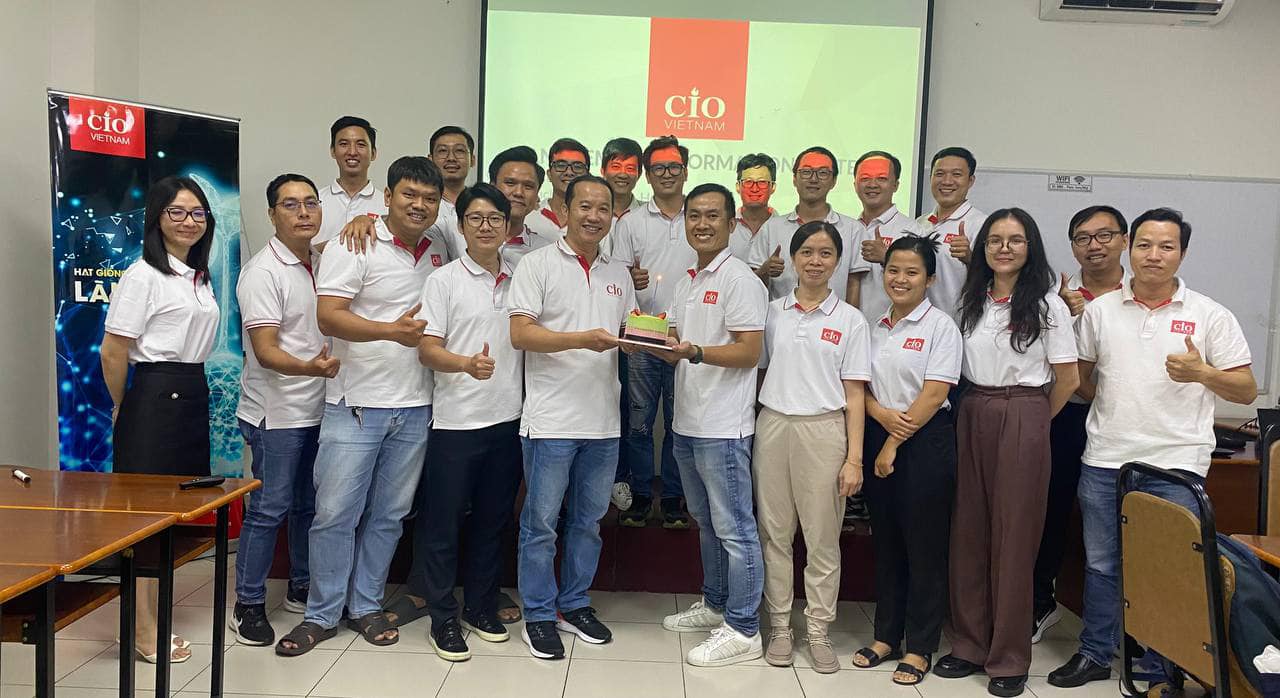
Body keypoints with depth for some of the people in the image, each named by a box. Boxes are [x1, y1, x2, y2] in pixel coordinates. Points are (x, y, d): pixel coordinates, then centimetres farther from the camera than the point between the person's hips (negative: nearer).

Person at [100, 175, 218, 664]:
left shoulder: (201, 277, 14)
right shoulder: (143, 276, -11)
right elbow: (112, 353, -13)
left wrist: (191, 393, 15)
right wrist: (123, 409, -1)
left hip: (193, 398, 8)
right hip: (154, 399, -8)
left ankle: (154, 617, 27)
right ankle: (145, 632, 9)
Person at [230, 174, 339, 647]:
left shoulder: (320, 263, 9)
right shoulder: (263, 272, -14)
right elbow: (266, 352, -22)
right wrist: (311, 367, -40)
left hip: (317, 408, 7)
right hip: (277, 412, -7)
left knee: (309, 505, 15)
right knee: (269, 509, -2)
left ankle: (302, 589, 29)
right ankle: (248, 604, 10)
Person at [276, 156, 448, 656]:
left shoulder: (438, 250, 10)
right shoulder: (354, 246, -7)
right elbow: (328, 316, -17)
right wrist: (391, 330, -30)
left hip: (415, 407, 5)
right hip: (355, 405, -5)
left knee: (389, 515, 12)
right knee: (335, 513, 1)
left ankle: (365, 606, 27)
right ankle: (322, 614, 17)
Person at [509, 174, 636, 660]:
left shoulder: (619, 273, 14)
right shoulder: (538, 264, -4)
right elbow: (520, 333, -11)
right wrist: (582, 338, -22)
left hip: (603, 420, 6)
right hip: (551, 419, -5)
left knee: (589, 520, 14)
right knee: (541, 522, 3)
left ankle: (574, 605, 29)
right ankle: (538, 615, 16)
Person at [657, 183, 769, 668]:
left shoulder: (739, 280, -10)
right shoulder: (684, 284, 16)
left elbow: (749, 353, -16)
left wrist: (696, 351, -29)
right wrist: (652, 342, -2)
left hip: (723, 426, -9)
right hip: (687, 422, 9)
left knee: (733, 528, -2)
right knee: (706, 522, 19)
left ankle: (743, 630, 6)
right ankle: (714, 605, 33)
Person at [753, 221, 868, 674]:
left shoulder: (850, 320, 2)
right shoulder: (773, 313, 8)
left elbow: (853, 394, 1)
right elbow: (757, 372, 12)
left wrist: (854, 458, -5)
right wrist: (747, 432, 3)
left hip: (823, 431, -2)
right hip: (773, 427, 2)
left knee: (822, 537, 3)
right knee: (775, 532, 7)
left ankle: (818, 629, 15)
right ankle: (779, 625, 18)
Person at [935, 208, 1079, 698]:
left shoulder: (1046, 304, -3)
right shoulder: (972, 301, 10)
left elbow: (1068, 380, -2)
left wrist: (1030, 419, 5)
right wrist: (978, 413, 5)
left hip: (1023, 421, -5)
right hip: (971, 417, 5)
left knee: (1013, 535, 1)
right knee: (968, 532, 7)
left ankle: (1009, 658, 11)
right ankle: (969, 644, 19)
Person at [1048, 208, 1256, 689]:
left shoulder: (1210, 316, 0)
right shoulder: (1100, 310, 6)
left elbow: (1246, 390, 0)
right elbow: (1079, 376, 17)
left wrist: (1201, 373, -16)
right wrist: (1110, 401, 1)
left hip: (1176, 464, -2)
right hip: (1105, 460, 2)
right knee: (1100, 563, 12)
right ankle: (1094, 655, 27)